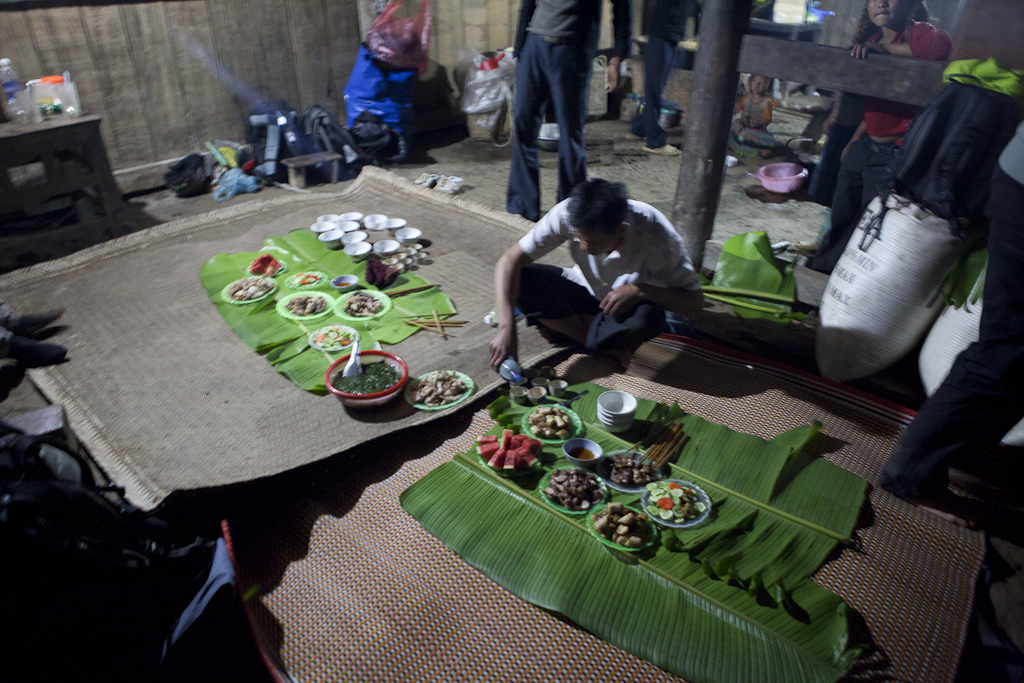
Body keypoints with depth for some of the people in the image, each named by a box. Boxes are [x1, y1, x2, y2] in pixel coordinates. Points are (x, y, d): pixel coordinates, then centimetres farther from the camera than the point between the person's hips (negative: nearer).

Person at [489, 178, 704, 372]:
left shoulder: (656, 237, -32)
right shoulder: (567, 215, -28)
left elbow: (694, 301, -25)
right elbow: (509, 260, -29)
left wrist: (639, 290, -42)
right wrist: (506, 328, -40)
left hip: (629, 302, -3)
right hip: (585, 291, 3)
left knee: (647, 317, -39)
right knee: (519, 279, -24)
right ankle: (607, 346, -19)